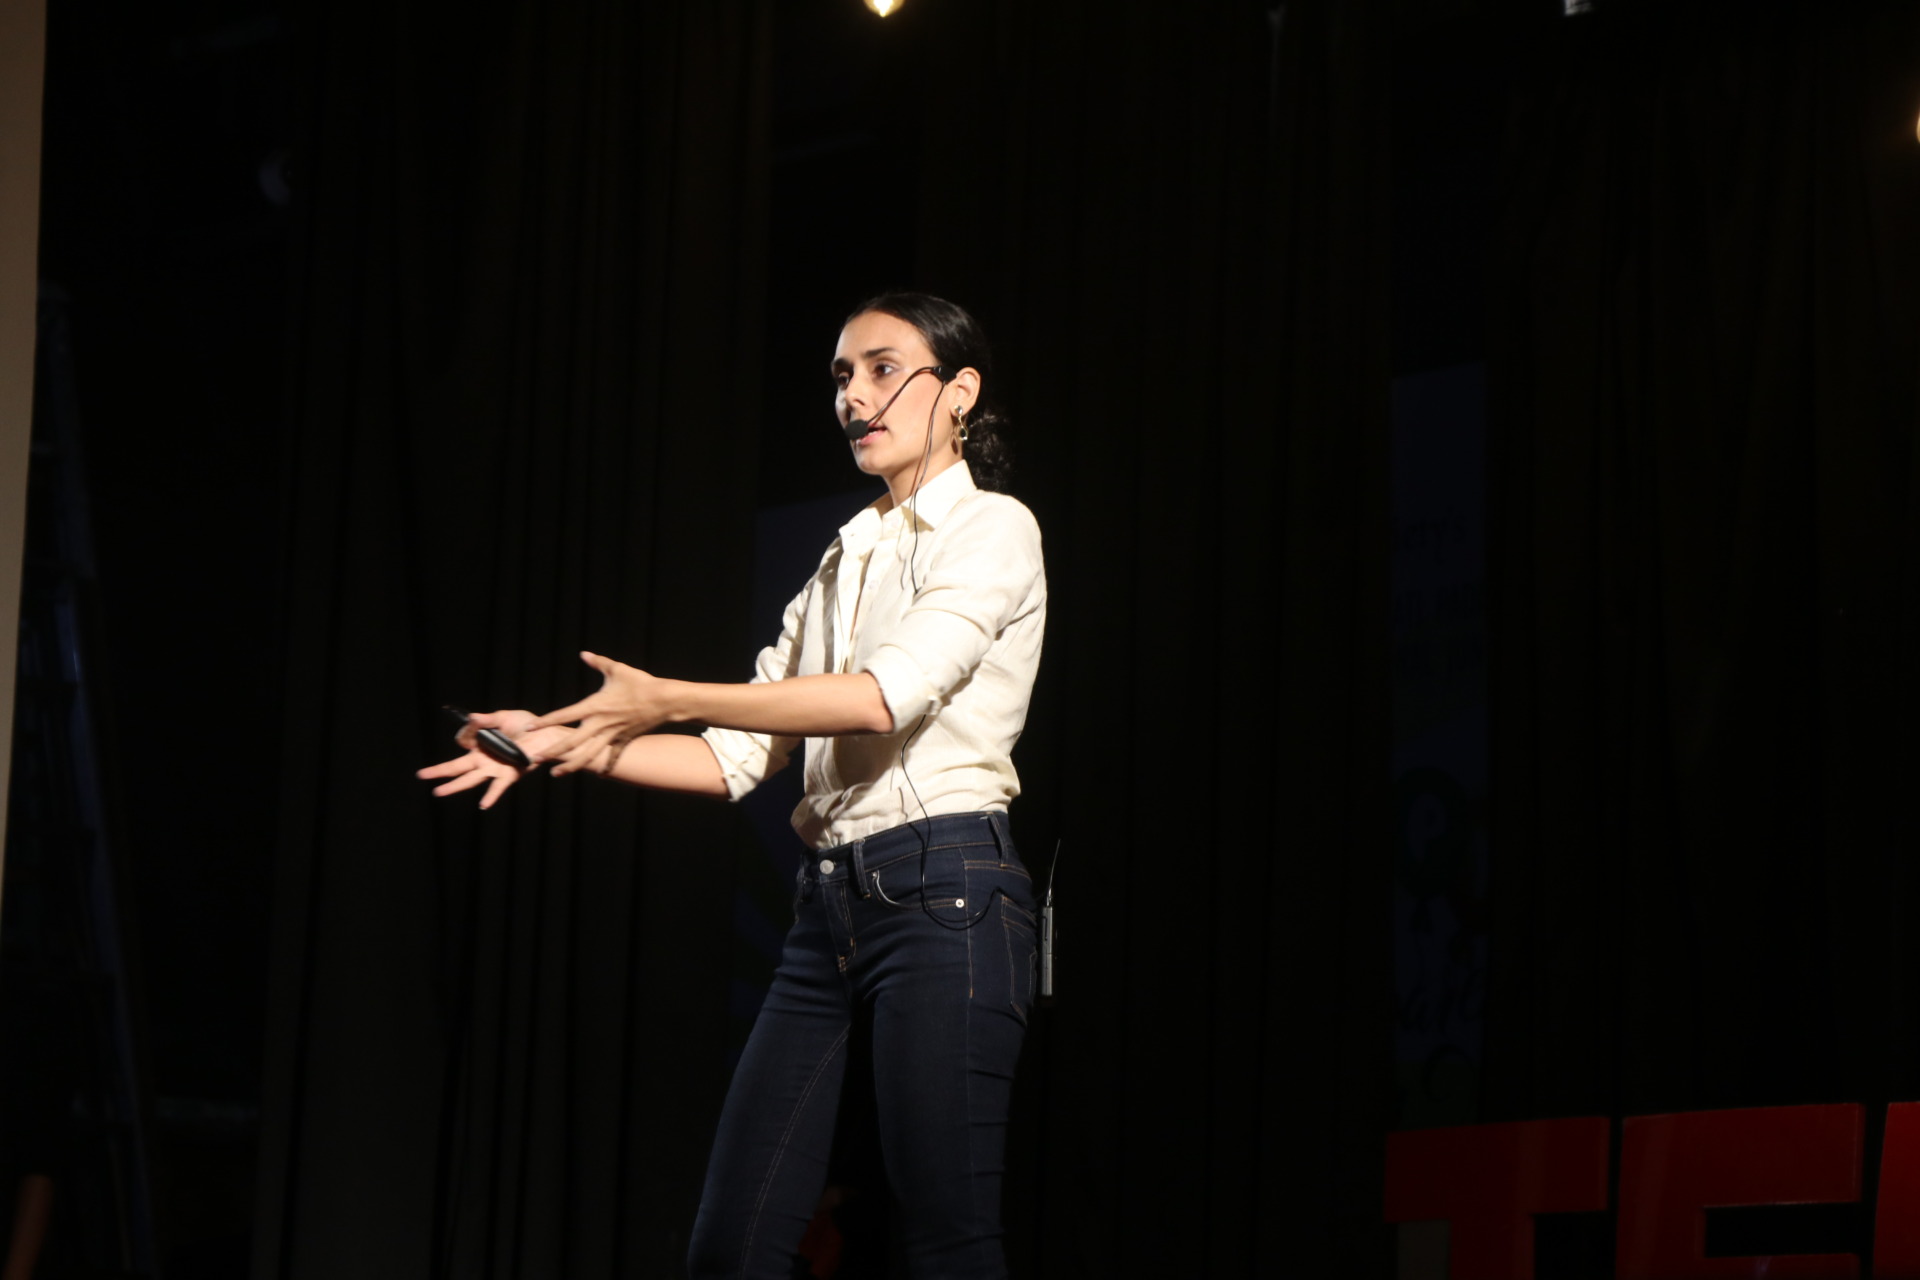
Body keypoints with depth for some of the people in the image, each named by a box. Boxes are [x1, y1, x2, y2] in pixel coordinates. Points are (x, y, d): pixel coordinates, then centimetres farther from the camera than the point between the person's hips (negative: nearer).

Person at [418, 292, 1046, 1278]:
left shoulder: (991, 530, -1)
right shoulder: (843, 562, 22)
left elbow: (889, 692, -17)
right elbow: (737, 758, 18)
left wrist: (666, 699, -17)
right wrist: (566, 744, 6)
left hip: (942, 895, -7)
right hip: (830, 902, 8)